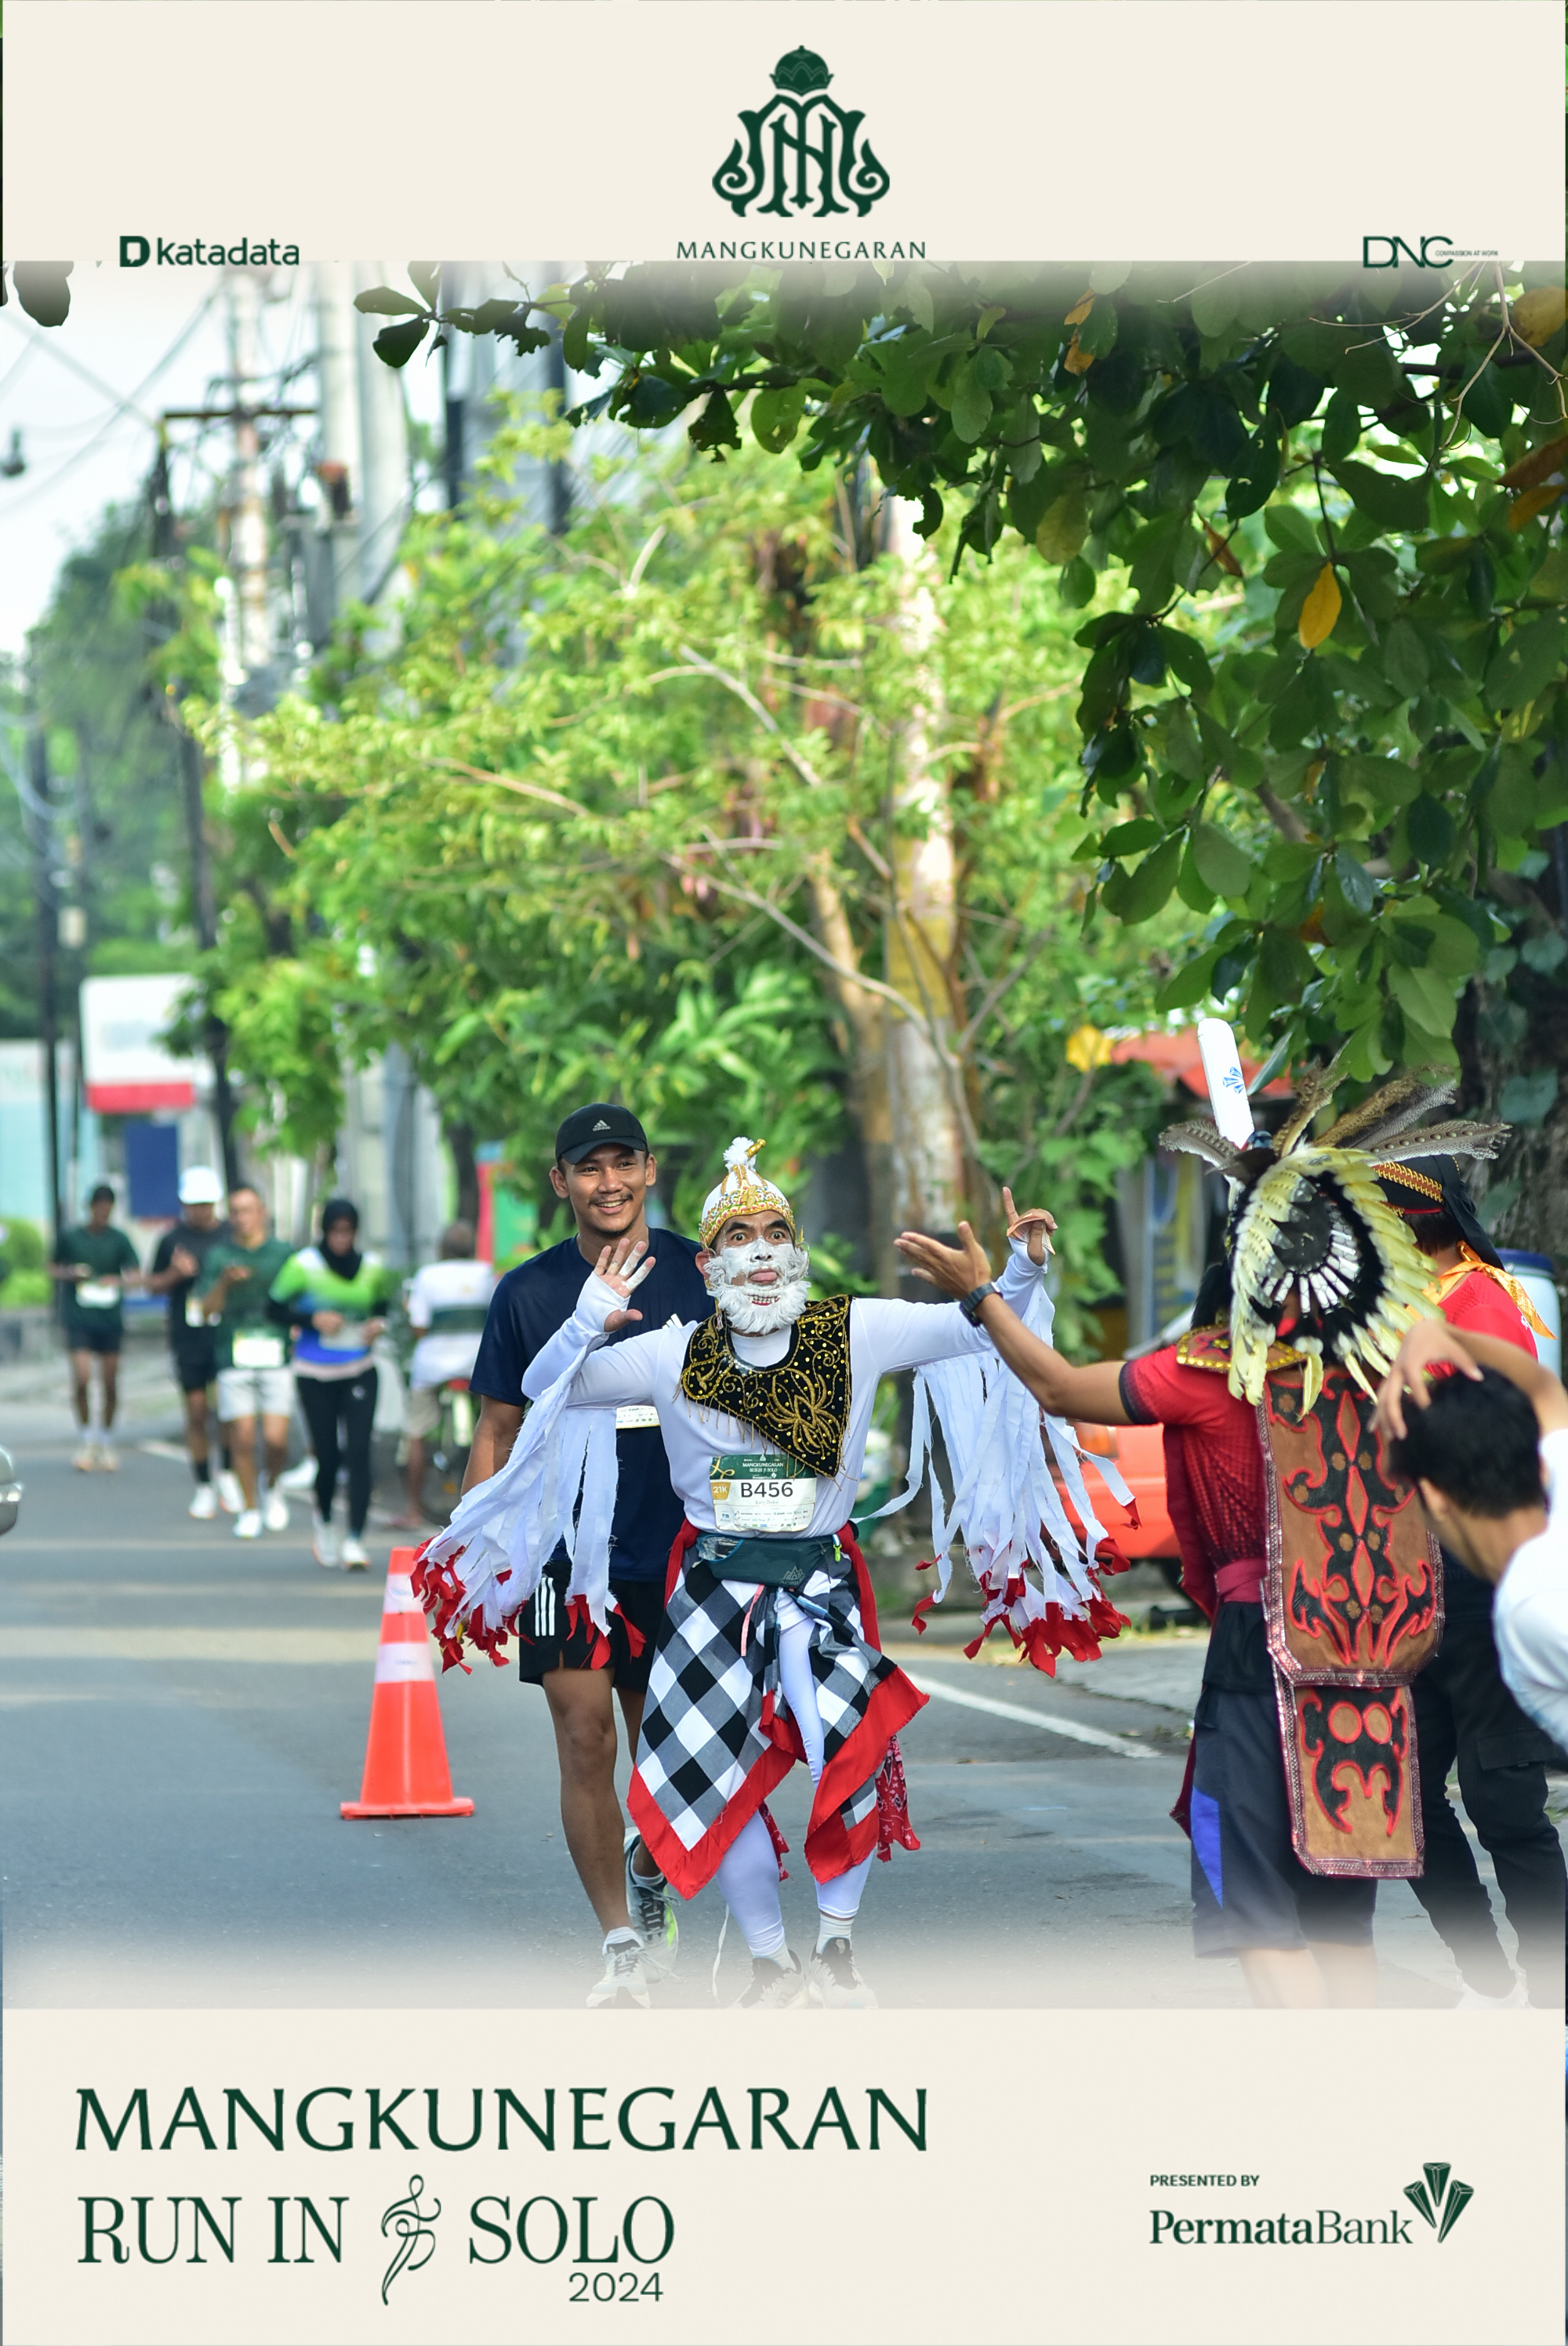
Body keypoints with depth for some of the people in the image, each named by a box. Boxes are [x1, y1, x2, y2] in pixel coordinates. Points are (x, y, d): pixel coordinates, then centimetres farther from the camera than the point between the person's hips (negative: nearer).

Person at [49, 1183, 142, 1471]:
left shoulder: (118, 1240, 4)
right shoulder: (70, 1236, 3)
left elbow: (137, 1276, 0)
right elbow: (53, 1269, 14)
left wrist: (118, 1281, -21)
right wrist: (69, 1274, -8)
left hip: (110, 1318, 1)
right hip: (78, 1317, -1)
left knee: (110, 1382, 4)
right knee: (82, 1378, -13)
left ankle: (106, 1442, 20)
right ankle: (87, 1440, 3)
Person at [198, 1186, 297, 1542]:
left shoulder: (284, 1254, 7)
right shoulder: (218, 1256, 7)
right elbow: (206, 1310, 1)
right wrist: (224, 1283, -16)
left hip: (276, 1356, 0)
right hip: (234, 1359, 0)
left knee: (275, 1439, -7)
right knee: (242, 1438, -3)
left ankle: (273, 1488, 23)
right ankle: (250, 1510, 10)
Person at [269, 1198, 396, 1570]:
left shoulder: (372, 1267, 3)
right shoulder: (303, 1266, -6)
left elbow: (382, 1304, 19)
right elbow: (277, 1309, -3)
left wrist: (379, 1323, -2)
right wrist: (313, 1319, -18)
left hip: (359, 1372, 2)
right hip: (315, 1376, -2)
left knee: (359, 1452, -12)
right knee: (328, 1456, 2)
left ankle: (355, 1540, -13)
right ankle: (324, 1522, 33)